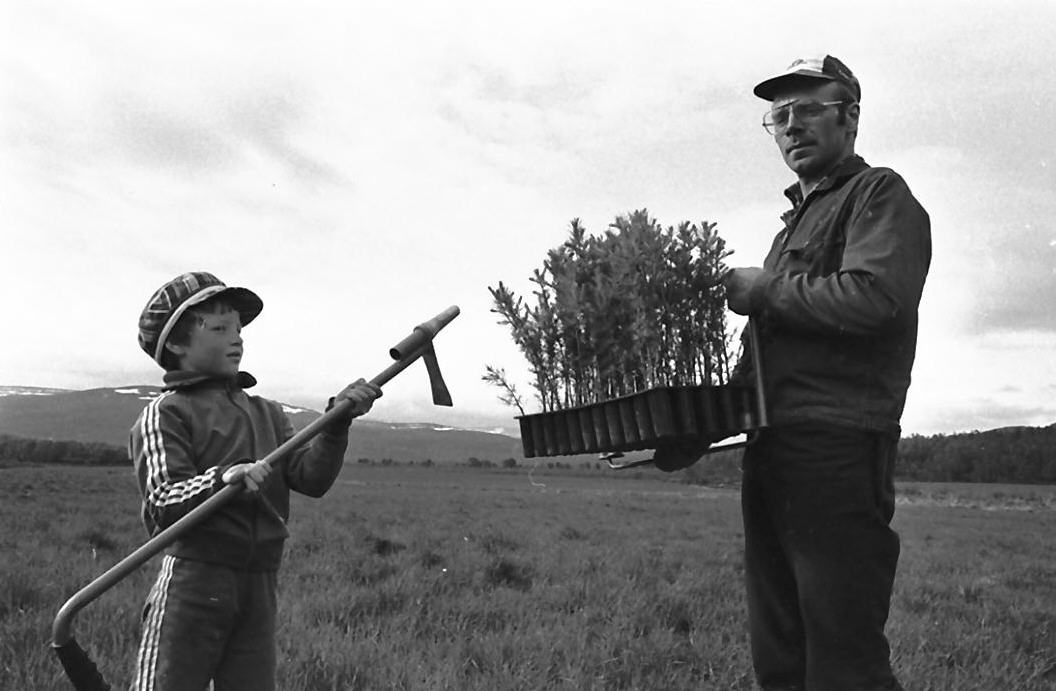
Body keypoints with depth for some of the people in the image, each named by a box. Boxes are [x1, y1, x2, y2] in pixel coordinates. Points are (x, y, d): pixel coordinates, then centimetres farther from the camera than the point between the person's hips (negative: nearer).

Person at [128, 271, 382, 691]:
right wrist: (222, 479, -31)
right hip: (191, 580, -5)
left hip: (259, 585, 5)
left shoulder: (267, 413, 14)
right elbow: (161, 503, -14)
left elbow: (311, 477, 1)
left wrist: (337, 423, -14)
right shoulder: (166, 413, -3)